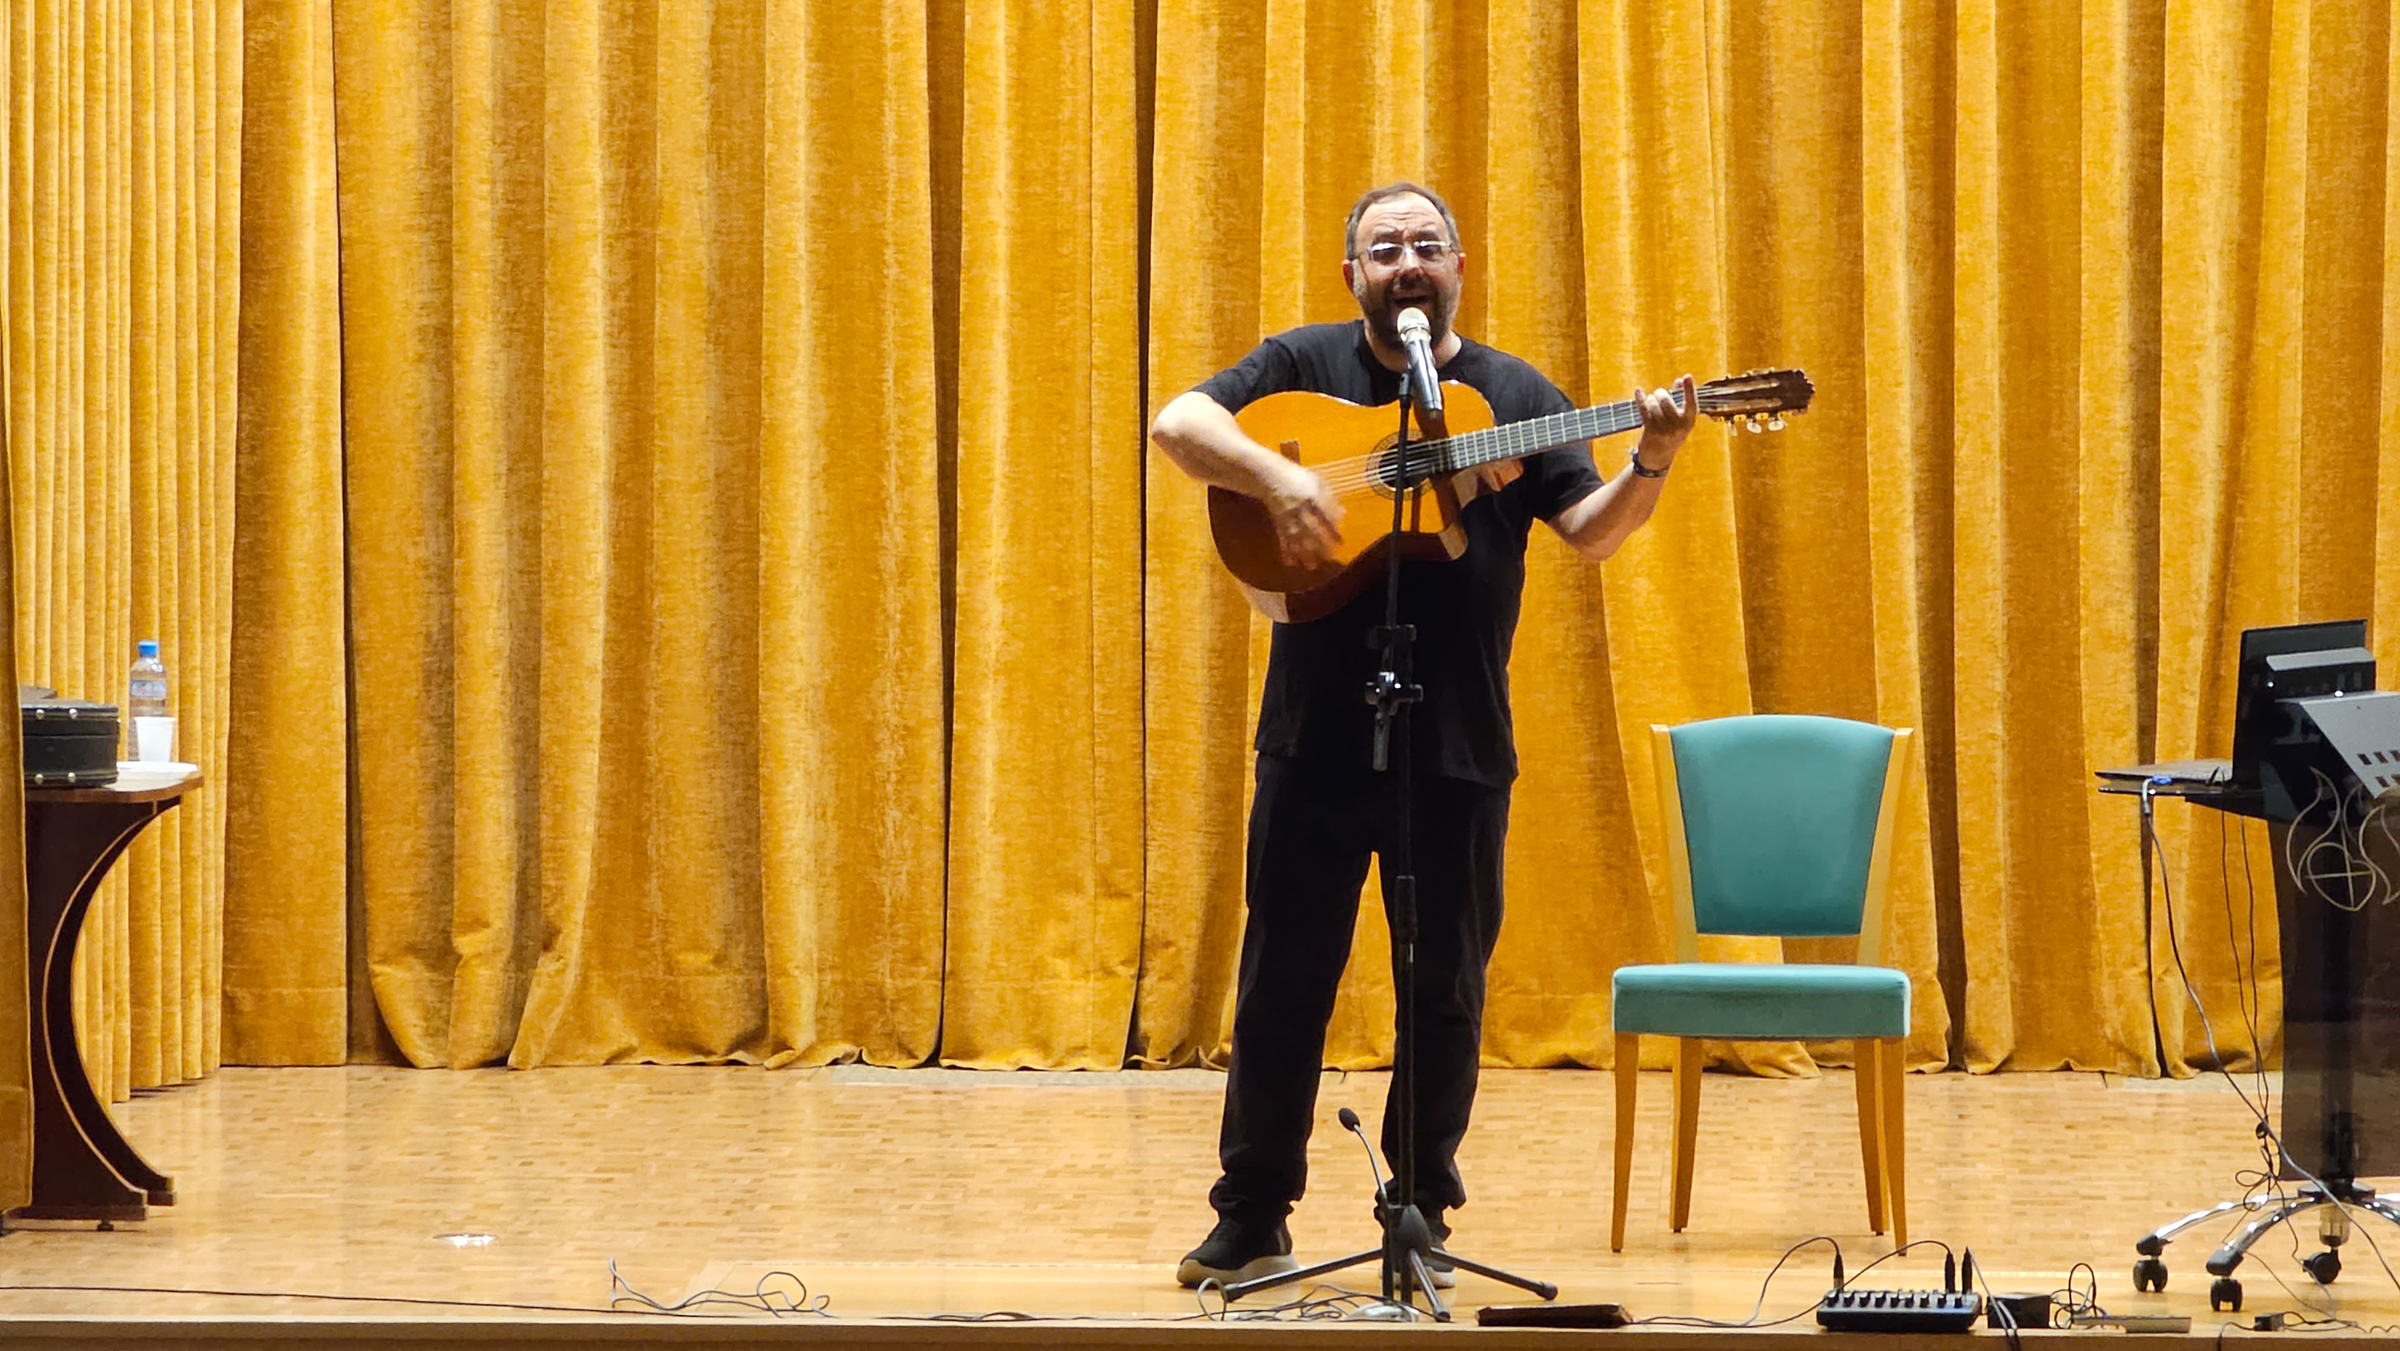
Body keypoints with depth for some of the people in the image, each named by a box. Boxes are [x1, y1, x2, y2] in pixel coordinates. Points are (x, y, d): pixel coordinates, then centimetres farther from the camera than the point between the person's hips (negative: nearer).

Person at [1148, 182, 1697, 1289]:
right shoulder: (1305, 364, 5)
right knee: (1285, 978, 3)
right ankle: (1251, 1218, 11)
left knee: (1446, 988, 6)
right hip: (1316, 730, -1)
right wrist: (1276, 477, -23)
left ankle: (1422, 1214, 18)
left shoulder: (1513, 395, 8)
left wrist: (1648, 467, -21)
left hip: (1459, 742, 1)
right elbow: (1177, 423, -7)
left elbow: (1590, 529, -1)